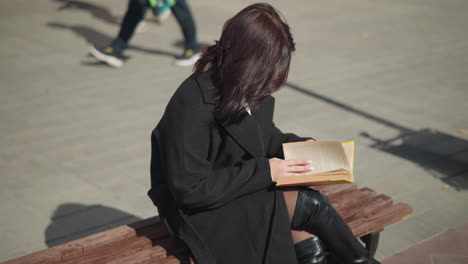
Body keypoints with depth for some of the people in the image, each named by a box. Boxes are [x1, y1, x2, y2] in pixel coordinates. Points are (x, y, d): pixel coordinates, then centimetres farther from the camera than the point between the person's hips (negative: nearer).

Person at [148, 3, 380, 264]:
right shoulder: (192, 105, -25)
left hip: (248, 190, 7)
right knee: (310, 204, -20)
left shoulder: (248, 90, -2)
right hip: (202, 209, -7)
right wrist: (264, 171, -23)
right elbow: (191, 189, -25)